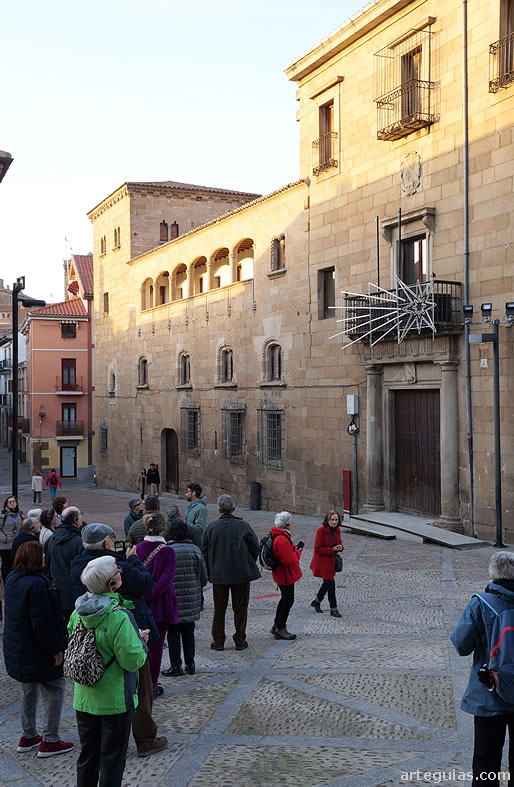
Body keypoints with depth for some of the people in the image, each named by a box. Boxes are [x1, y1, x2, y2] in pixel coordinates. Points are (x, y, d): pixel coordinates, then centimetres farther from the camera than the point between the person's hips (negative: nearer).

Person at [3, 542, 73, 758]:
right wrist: (56, 649, -17)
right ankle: (50, 741, 11)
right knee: (54, 692, 5)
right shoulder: (37, 584, -26)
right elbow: (42, 624, -26)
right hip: (38, 651, -9)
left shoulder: (12, 579, 3)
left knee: (29, 691, 22)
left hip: (17, 649, 9)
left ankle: (28, 736, 33)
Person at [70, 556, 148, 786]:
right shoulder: (119, 618, -26)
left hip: (84, 698, 6)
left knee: (87, 755, 21)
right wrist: (141, 641, -5)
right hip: (114, 701, -6)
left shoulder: (78, 613, -5)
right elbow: (133, 661, -23)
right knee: (112, 758, 10)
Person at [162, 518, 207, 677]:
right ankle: (190, 664, 23)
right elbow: (204, 578, 3)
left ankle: (176, 666, 11)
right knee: (188, 632, 16)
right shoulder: (195, 550, -2)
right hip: (192, 600, 4)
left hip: (172, 600, -4)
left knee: (173, 633, 7)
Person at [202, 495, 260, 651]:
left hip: (218, 575, 1)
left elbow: (204, 552, -1)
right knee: (240, 608, 10)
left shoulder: (211, 527, -6)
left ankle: (218, 641, 16)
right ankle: (240, 641, 14)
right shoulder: (243, 526, -8)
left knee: (219, 609, 12)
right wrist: (249, 566, 12)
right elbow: (255, 548, -3)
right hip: (241, 574, -1)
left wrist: (209, 572, 10)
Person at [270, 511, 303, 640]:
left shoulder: (276, 536, 7)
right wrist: (298, 552, -11)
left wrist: (294, 548, 4)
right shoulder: (282, 540, -27)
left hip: (280, 574, 11)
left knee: (285, 599, 21)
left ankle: (277, 626, 31)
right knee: (288, 600, 1)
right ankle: (280, 629, 9)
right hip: (286, 575, -11)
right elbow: (289, 560, -27)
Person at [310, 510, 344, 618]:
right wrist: (332, 549, -25)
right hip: (322, 561, -8)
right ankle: (333, 609, 7)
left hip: (331, 560, 8)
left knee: (327, 582, 19)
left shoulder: (337, 530, 3)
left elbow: (339, 543, 15)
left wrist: (340, 547, -9)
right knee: (331, 583, -5)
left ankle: (317, 601, 41)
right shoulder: (321, 531, -19)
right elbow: (318, 549, -19)